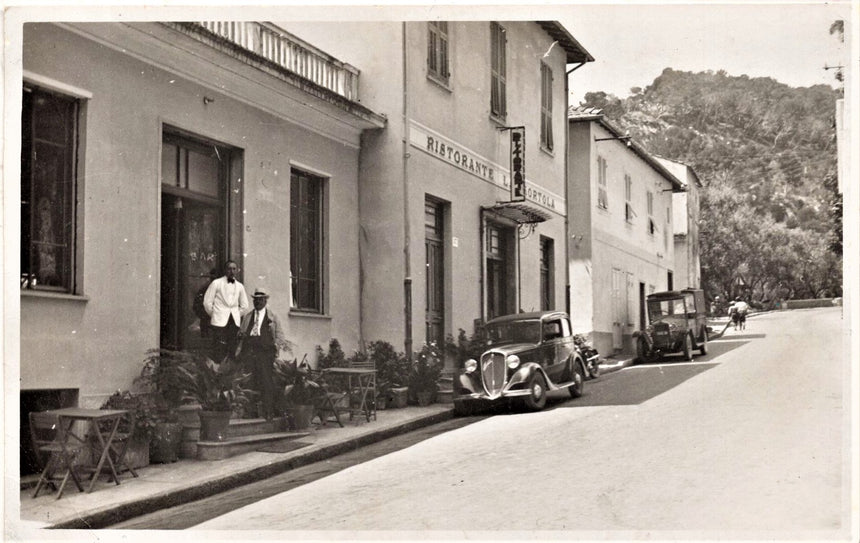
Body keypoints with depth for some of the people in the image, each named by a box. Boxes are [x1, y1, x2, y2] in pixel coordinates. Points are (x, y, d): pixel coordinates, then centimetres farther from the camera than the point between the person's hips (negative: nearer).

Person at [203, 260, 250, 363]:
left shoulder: (240, 286, 12)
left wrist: (236, 315, 13)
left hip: (234, 322, 4)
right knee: (219, 351, -10)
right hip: (219, 321, -4)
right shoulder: (216, 283, 0)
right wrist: (214, 315, 3)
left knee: (232, 351, 2)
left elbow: (245, 306, 21)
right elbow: (207, 302, 0)